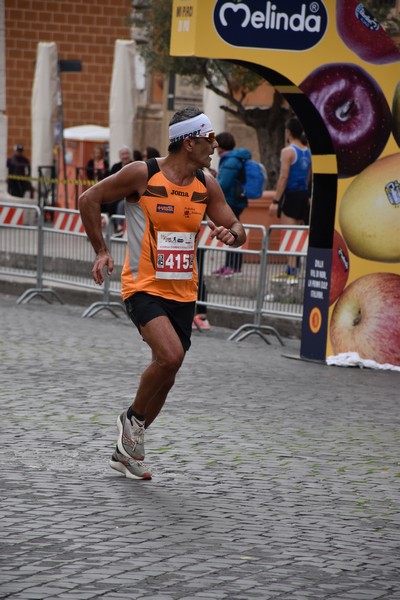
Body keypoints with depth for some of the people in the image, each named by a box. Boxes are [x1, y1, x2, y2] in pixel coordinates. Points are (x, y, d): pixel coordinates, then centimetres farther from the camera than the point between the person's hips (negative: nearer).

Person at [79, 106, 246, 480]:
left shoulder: (207, 186, 4)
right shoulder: (142, 175, -11)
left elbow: (237, 230, 11)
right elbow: (89, 199, -1)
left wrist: (231, 234, -14)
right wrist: (100, 250, -2)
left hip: (183, 294, 6)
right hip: (143, 287, -6)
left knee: (166, 373, 9)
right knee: (170, 355, -26)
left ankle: (126, 451, 27)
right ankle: (133, 418, 1)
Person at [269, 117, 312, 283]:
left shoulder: (288, 151, -11)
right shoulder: (308, 152, 12)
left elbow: (283, 177, -16)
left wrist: (275, 201, -15)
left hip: (290, 195, -8)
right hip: (304, 195, 8)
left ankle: (292, 272, -12)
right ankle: (291, 269, 20)